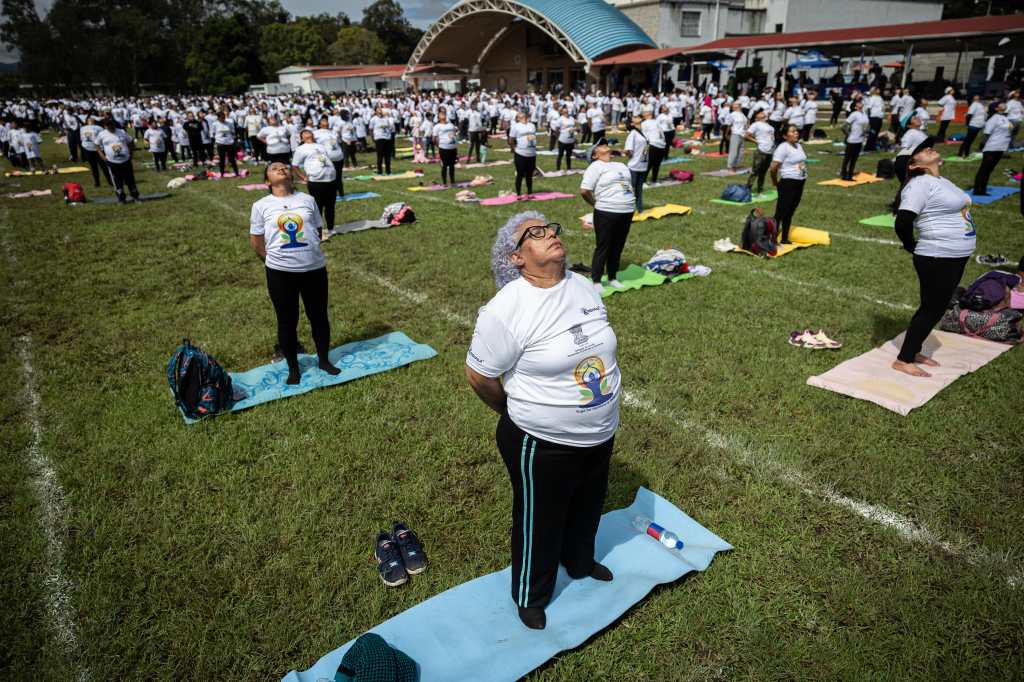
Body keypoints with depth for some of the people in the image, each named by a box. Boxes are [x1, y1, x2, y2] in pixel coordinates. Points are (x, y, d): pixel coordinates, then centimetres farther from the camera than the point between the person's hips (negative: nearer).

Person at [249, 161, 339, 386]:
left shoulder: (307, 199, 5)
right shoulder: (261, 206, 0)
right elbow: (255, 240, 6)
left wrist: (308, 252, 11)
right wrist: (275, 260, 9)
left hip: (315, 268, 2)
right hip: (280, 273, -1)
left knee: (319, 316, 13)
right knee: (287, 321, 9)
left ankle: (324, 360, 33)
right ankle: (293, 368, 25)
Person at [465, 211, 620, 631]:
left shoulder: (584, 287, -2)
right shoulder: (506, 310, -25)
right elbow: (478, 375, -15)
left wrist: (599, 419, 15)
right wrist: (515, 411, 1)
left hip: (601, 435, 7)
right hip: (542, 445, -6)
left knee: (587, 507, 29)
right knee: (539, 524, 16)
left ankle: (580, 563, 60)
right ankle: (530, 597, 44)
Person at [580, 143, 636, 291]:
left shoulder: (621, 165, 19)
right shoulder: (596, 167, -5)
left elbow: (630, 185, 29)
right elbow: (584, 191, -14)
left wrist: (631, 204, 15)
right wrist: (596, 203, -1)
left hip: (627, 212, 7)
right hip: (606, 213, -6)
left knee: (618, 247, 13)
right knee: (603, 247, 0)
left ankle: (612, 278, 25)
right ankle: (596, 281, 10)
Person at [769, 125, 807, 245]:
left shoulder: (799, 146, 11)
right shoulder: (783, 148, -15)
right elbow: (773, 168, -19)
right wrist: (775, 182, -5)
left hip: (800, 183, 8)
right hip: (788, 183, -8)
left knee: (790, 212, 15)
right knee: (780, 212, -4)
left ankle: (784, 239, 25)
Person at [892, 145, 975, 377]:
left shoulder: (942, 181, 14)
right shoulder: (920, 183, -15)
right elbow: (902, 223, -24)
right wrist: (914, 248, -8)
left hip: (956, 257, 9)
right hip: (937, 259, -9)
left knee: (935, 308, 15)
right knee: (931, 309, -3)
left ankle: (913, 351, 27)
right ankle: (903, 360, 5)